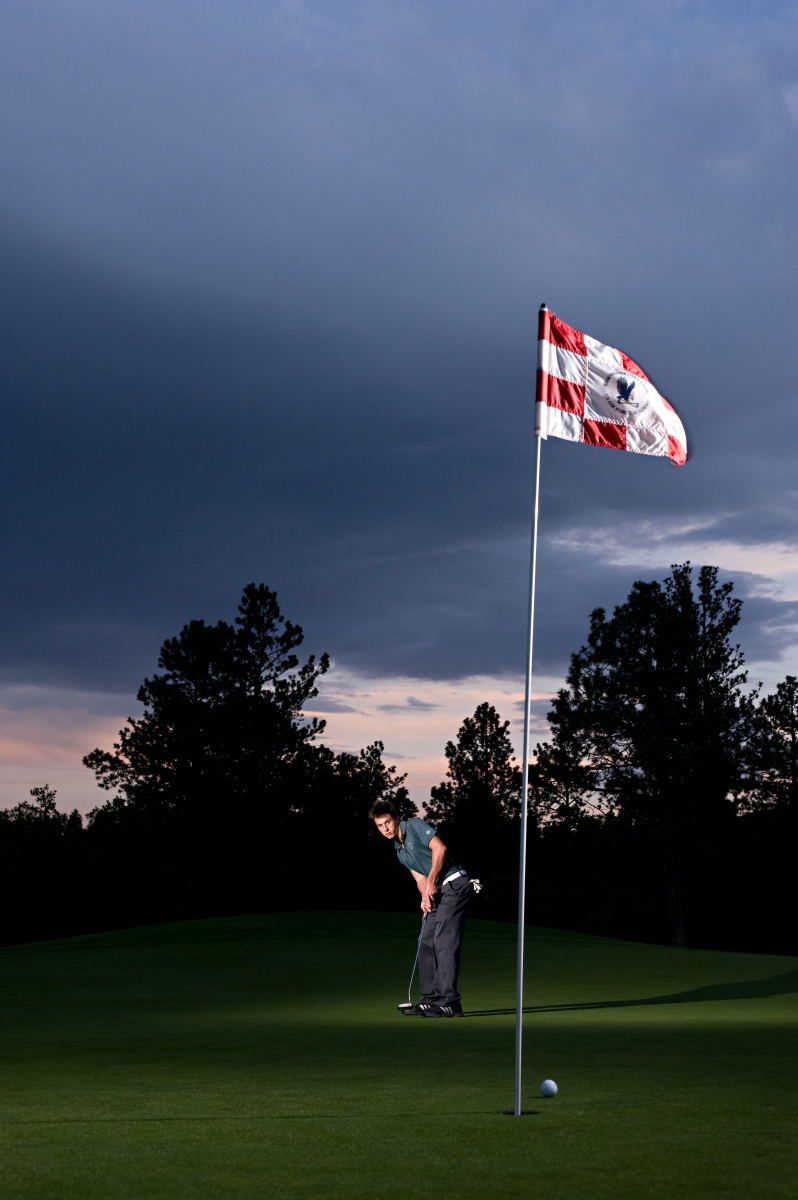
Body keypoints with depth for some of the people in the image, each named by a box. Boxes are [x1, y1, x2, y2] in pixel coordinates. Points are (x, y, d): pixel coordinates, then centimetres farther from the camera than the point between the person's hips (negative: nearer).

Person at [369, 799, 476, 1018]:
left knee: (444, 943, -14)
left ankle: (449, 1002, -16)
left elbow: (439, 848, -18)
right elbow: (420, 878, 15)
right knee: (426, 943, 8)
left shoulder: (415, 825, -5)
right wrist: (425, 897, -6)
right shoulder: (400, 851, 20)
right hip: (439, 893, 10)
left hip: (455, 884, -10)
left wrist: (431, 882, -17)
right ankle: (431, 999, 13)